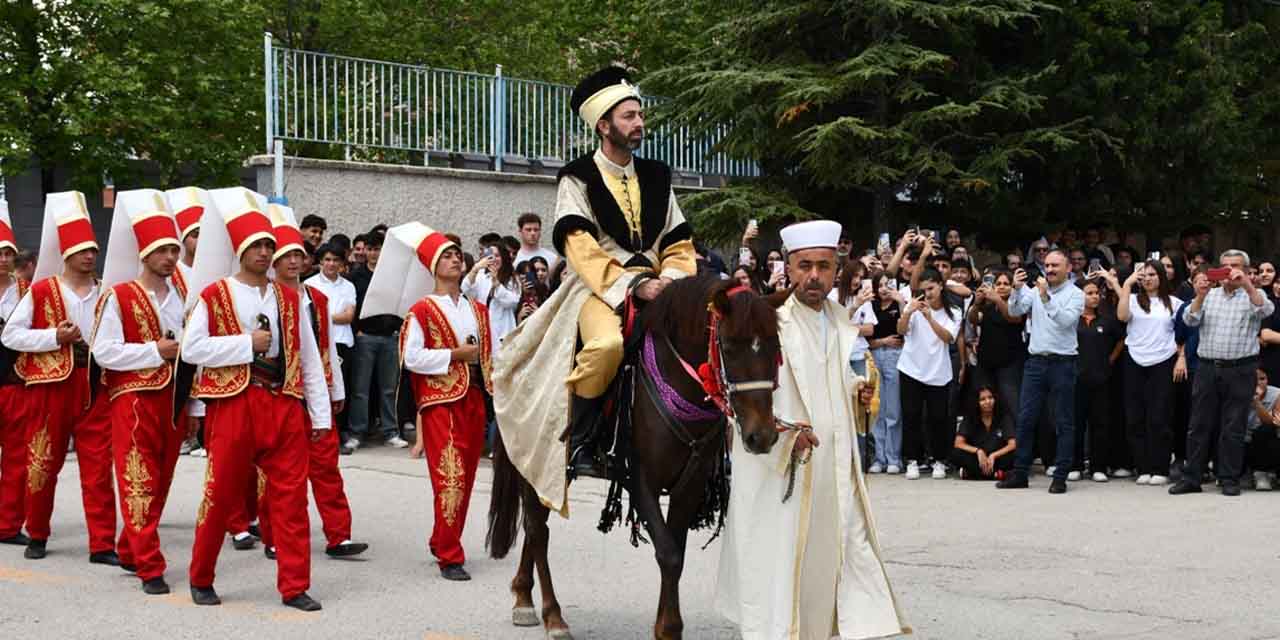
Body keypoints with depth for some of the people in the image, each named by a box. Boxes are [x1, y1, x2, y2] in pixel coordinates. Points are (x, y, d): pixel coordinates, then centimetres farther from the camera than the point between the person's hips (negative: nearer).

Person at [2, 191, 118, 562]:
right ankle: (37, 536, 25)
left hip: (95, 385, 2)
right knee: (43, 462, 7)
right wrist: (55, 337, -12)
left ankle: (102, 544, 1)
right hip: (51, 386, -2)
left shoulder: (104, 294, 7)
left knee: (98, 466, -1)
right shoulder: (41, 291, -1)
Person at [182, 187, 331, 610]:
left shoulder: (290, 299, 11)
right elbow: (191, 348, -9)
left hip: (284, 405, 3)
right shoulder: (214, 295, -1)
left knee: (291, 497, 1)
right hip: (234, 404, -3)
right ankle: (200, 579, 22)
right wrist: (246, 344, -14)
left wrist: (320, 414, 6)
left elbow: (309, 358, 10)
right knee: (222, 495, 5)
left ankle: (294, 587, 6)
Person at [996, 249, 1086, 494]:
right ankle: (1020, 474, 11)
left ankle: (1060, 477, 5)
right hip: (1035, 361, 4)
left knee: (1063, 422, 1)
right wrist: (1017, 289, -16)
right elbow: (1015, 311, 0)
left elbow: (1066, 321, -17)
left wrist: (1046, 297, -24)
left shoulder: (1075, 294, -2)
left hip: (1062, 362, -4)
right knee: (1025, 419, 4)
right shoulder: (1034, 289, 10)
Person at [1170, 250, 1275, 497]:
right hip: (1207, 368, 3)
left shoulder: (1252, 296, 6)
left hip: (1239, 371, -2)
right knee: (1198, 425, 4)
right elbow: (1190, 320, 0)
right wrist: (1200, 295, -15)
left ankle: (1230, 479, 9)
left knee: (1234, 428, 2)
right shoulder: (1209, 295, 13)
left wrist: (1246, 285, -25)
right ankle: (1191, 478, 8)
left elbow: (1266, 310, -16)